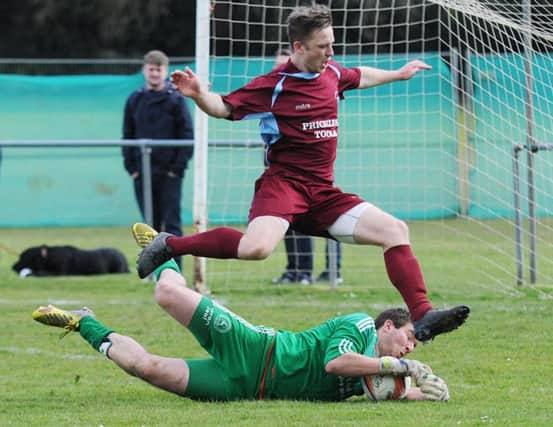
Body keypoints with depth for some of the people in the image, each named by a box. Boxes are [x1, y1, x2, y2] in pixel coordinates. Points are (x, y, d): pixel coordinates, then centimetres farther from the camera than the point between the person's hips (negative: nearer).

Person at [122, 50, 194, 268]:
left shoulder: (176, 99, -1)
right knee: (151, 225, 7)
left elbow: (187, 136, -3)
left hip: (169, 174, -4)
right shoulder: (134, 100, 10)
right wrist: (131, 167, 3)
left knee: (172, 224, -5)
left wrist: (178, 167, -10)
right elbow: (127, 136, 13)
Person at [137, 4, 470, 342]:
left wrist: (398, 74, 51)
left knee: (395, 231, -3)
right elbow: (224, 107, -5)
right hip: (283, 184, -7)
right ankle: (170, 245, -14)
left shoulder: (332, 73, 13)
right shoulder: (275, 86, -8)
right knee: (257, 248, -34)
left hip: (324, 193, 7)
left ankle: (422, 317, -2)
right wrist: (198, 94, -26)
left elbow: (360, 76, 36)